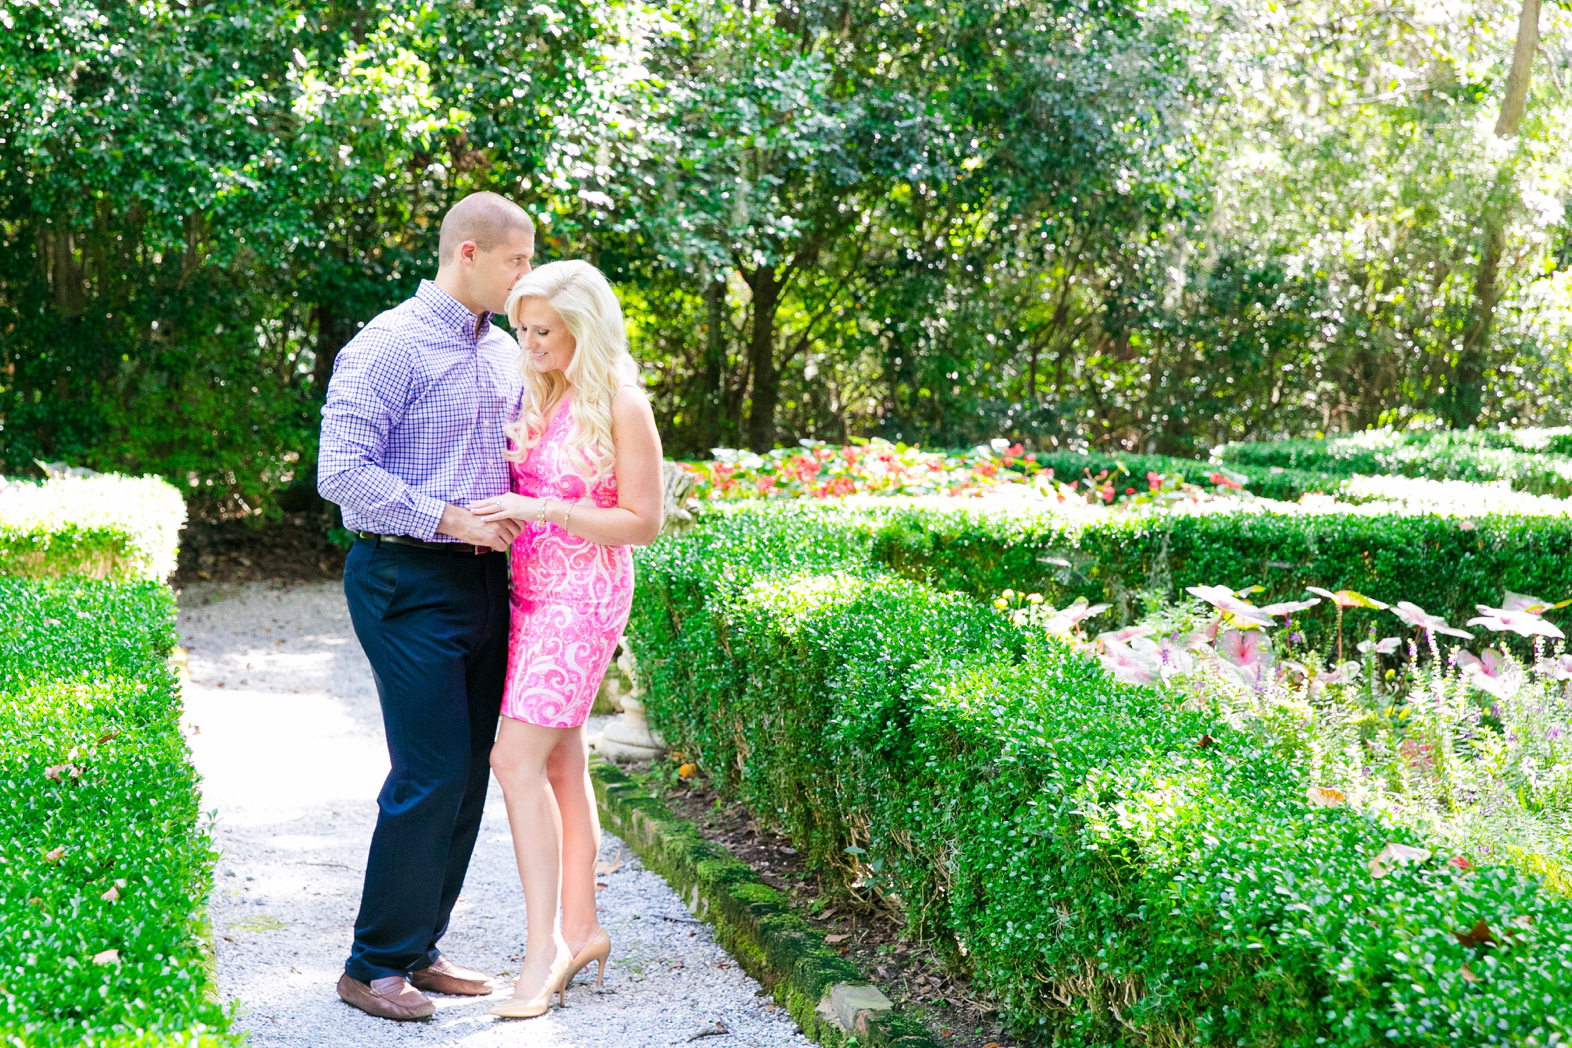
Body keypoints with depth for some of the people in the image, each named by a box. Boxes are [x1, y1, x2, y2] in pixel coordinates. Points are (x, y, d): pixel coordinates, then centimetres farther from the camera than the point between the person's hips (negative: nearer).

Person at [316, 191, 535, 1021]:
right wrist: (447, 517, -20)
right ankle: (374, 966, 5)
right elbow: (343, 472, -18)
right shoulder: (388, 347, -10)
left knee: (470, 769, 9)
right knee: (431, 773, -9)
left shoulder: (505, 353, 15)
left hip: (484, 579, 8)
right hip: (408, 581, -8)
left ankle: (419, 949, 22)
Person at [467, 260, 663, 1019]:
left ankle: (543, 947, -10)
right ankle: (581, 928, 19)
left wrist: (539, 510, -19)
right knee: (561, 764, 10)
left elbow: (643, 522, -13)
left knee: (517, 758, -15)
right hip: (531, 590, 8)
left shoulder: (621, 406, -12)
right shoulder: (540, 395, 10)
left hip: (583, 596, -8)